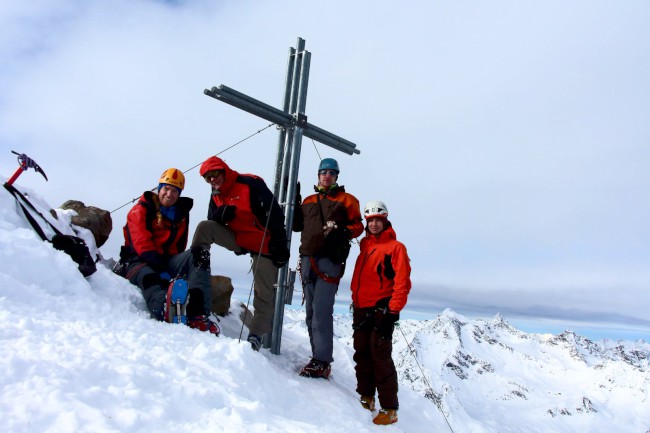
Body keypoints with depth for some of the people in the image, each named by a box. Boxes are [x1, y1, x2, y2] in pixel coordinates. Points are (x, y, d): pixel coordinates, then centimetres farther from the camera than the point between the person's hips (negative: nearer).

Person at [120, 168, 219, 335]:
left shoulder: (181, 213, 18)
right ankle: (166, 311, -73)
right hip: (140, 261, -4)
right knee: (149, 279, -40)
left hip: (167, 261, 4)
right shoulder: (141, 210, 2)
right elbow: (142, 244, -13)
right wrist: (161, 271, -26)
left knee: (199, 256, -25)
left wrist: (178, 269, -6)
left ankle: (197, 313, -45)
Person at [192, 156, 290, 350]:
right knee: (204, 227, -11)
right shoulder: (216, 196, 7)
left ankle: (257, 335, 9)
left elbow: (274, 214, -20)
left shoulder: (250, 184, -17)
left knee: (264, 294, -4)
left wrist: (280, 244, -22)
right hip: (238, 241, 6)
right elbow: (212, 223, 7)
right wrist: (221, 214, -17)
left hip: (263, 246, -6)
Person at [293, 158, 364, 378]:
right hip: (308, 258, 6)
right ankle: (318, 356, 14)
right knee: (310, 311, 6)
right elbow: (298, 225, 20)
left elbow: (358, 225, 6)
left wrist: (344, 233, -14)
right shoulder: (309, 201, 23)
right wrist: (294, 202, 11)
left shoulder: (346, 199, 11)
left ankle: (322, 361, -11)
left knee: (321, 310, -14)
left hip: (329, 259, -5)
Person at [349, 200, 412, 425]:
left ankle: (389, 408, 4)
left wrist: (393, 311, -17)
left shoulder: (395, 247, -5)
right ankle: (366, 398, 25)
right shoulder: (365, 246, 15)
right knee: (362, 354, 11)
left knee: (380, 356, -6)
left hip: (381, 310, -7)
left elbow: (402, 282, -11)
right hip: (361, 309, 7)